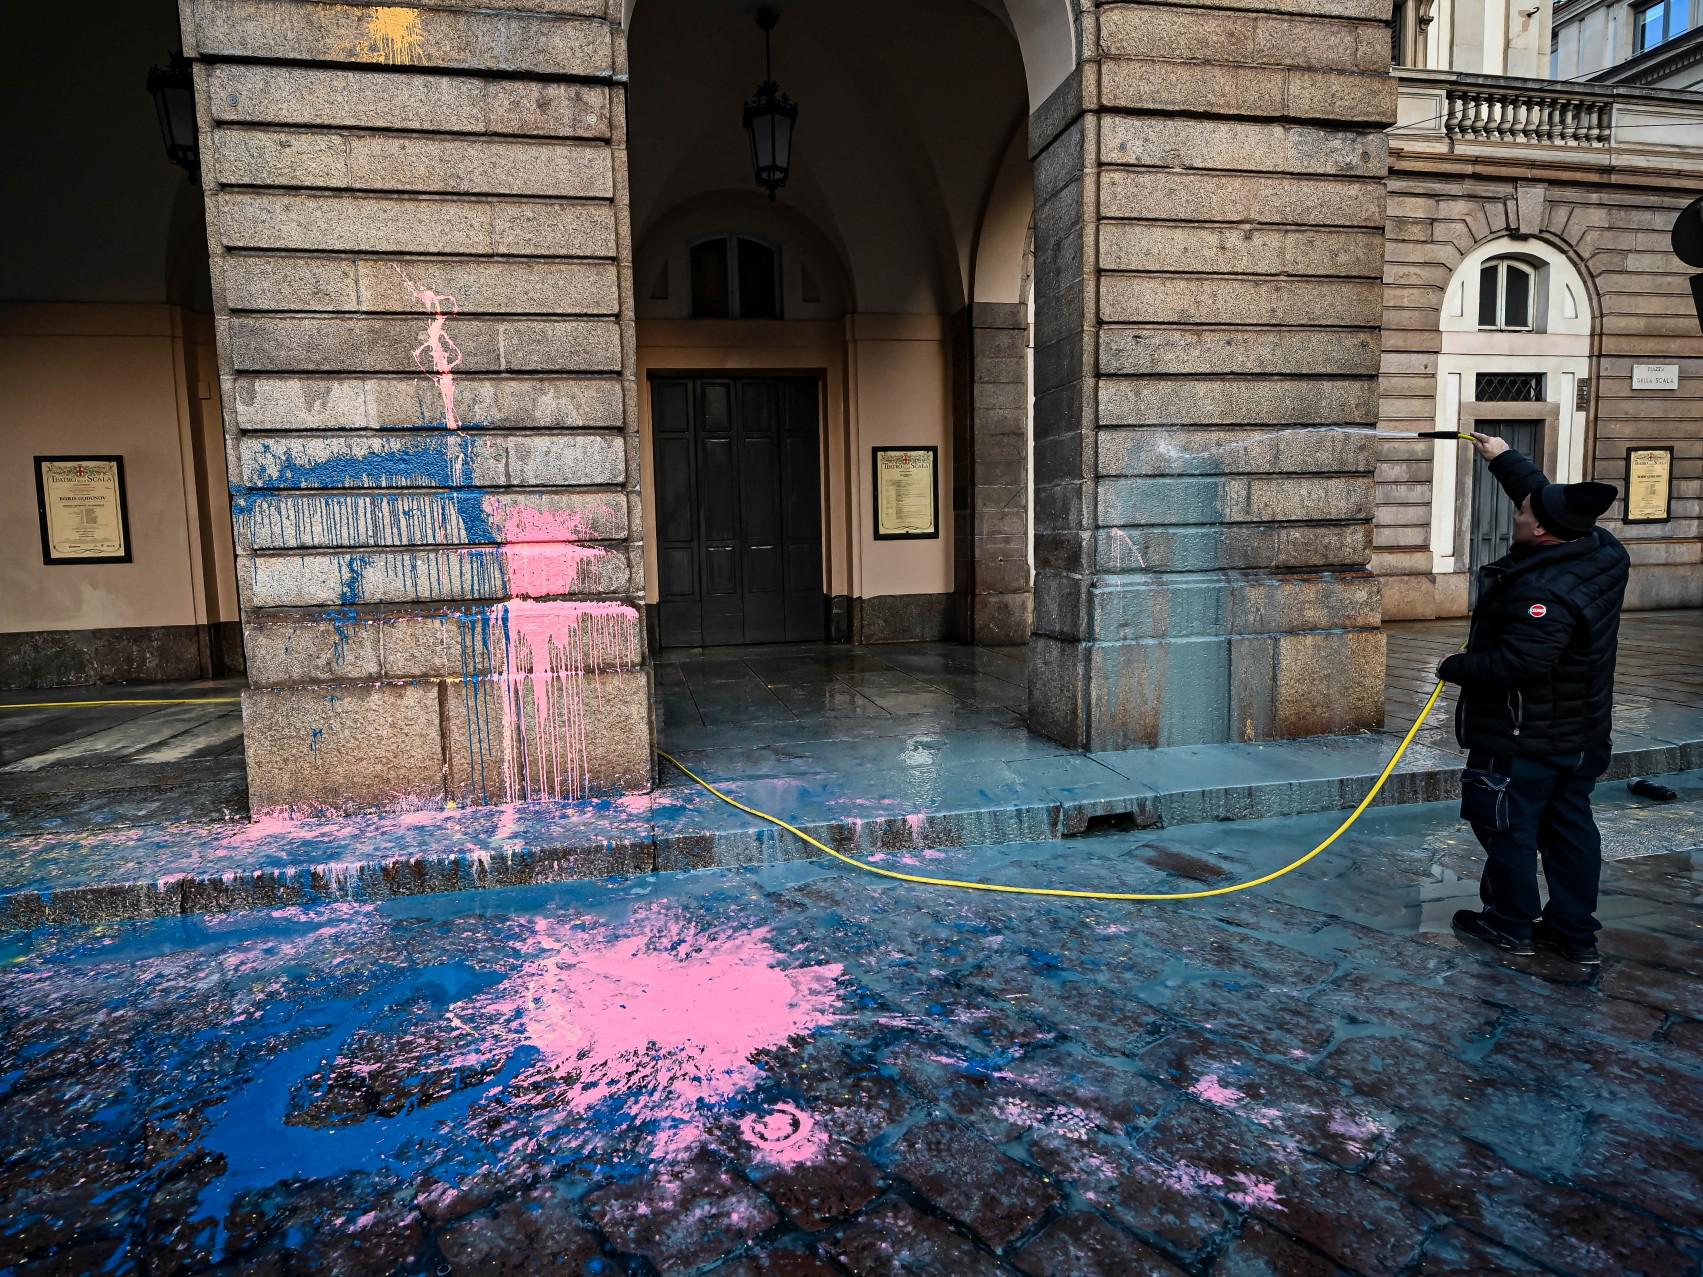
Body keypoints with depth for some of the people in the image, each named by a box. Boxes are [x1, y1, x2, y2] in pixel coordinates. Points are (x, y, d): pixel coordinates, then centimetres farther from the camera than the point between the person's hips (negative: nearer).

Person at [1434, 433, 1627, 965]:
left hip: (1522, 741, -9)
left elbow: (1517, 662, -34)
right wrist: (1504, 458, 22)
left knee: (1508, 827, 7)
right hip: (1581, 736, 9)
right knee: (1570, 826, 16)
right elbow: (1545, 496, 14)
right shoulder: (1602, 552, -1)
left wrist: (1455, 668, -17)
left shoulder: (1546, 592, -30)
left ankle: (1512, 924, 21)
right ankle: (1575, 931, 26)